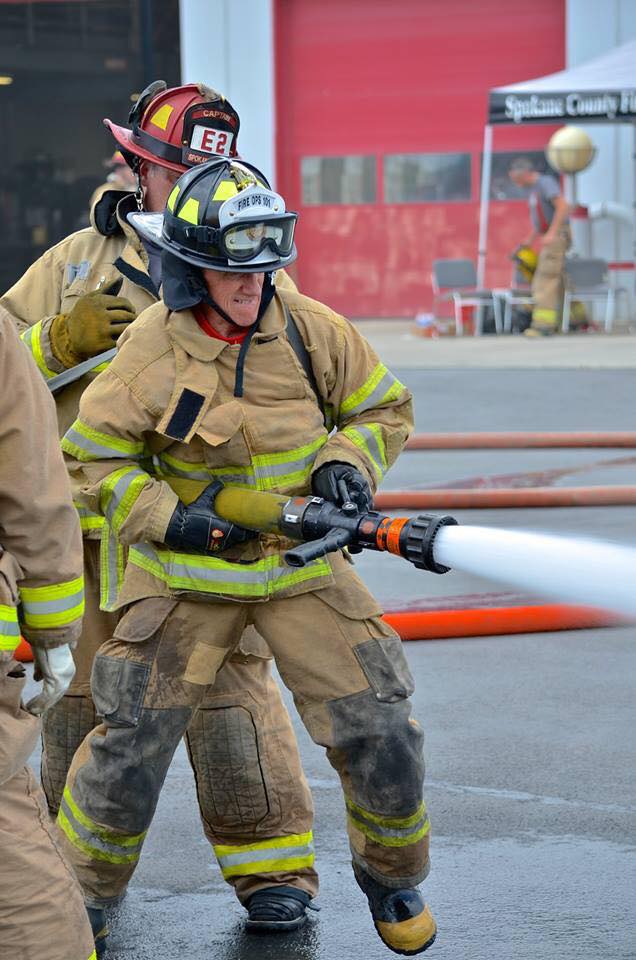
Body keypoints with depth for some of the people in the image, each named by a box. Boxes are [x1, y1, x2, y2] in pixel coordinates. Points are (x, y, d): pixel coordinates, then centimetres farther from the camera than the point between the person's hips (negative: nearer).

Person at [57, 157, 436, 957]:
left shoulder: (310, 329, -7)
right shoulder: (150, 350, -13)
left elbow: (385, 409, 7)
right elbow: (94, 459, -4)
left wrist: (348, 463, -12)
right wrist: (163, 518, -18)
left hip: (302, 565, 2)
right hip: (186, 573, -2)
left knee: (379, 730, -2)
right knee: (131, 743, -1)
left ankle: (391, 875, 25)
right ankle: (82, 892, 22)